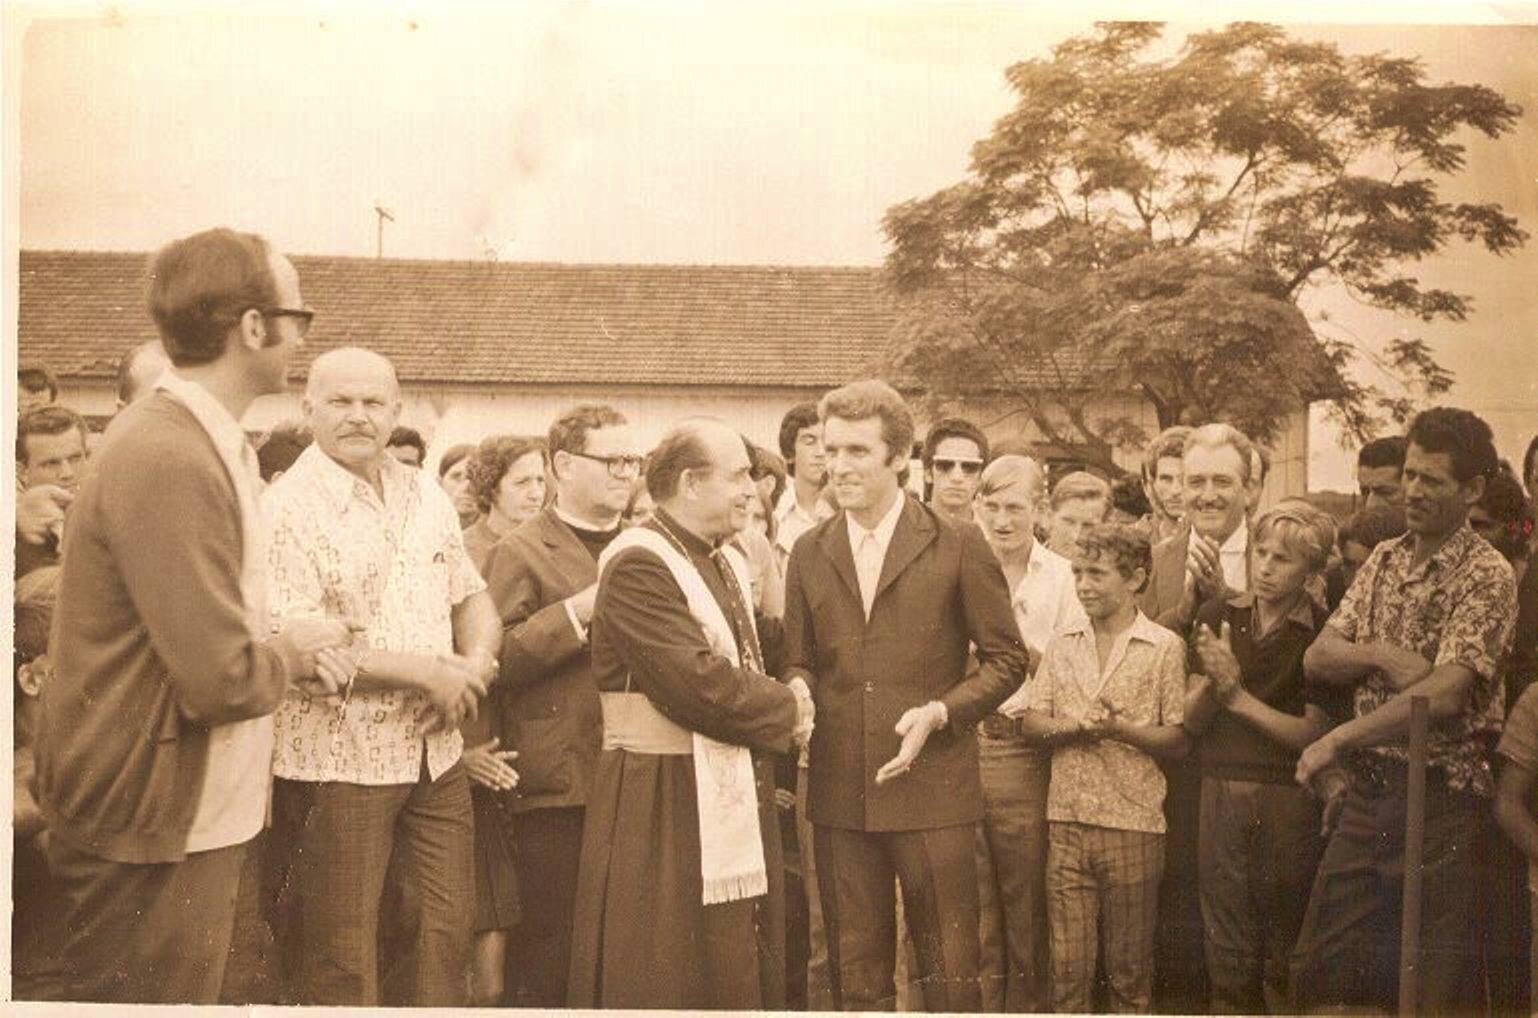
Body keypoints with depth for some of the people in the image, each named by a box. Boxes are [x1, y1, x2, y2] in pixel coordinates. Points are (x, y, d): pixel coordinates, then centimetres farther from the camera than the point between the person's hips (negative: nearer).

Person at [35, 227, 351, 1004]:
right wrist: (295, 649, -8)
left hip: (179, 810, 10)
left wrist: (281, 648, 1)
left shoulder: (193, 439, 8)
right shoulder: (171, 459, -24)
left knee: (187, 991, 21)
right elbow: (220, 679, -26)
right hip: (152, 828, -10)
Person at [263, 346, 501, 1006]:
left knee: (448, 932, 14)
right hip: (335, 762, -6)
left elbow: (473, 599, 15)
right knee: (340, 959, 7)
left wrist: (474, 666, -8)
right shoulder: (286, 508, -11)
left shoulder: (426, 497, 9)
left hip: (435, 752, 6)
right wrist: (425, 672, -17)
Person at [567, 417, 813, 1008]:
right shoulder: (638, 565, -17)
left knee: (741, 975, 15)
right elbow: (698, 684, -25)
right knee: (667, 981, -1)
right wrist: (788, 711, -11)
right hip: (665, 807, -9)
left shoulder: (728, 562, 14)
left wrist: (787, 691, 3)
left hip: (734, 798, 9)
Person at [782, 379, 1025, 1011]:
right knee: (855, 975, 12)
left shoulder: (958, 546, -2)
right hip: (840, 793, 3)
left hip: (932, 790, -3)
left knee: (950, 974, 4)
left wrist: (938, 713, -14)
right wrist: (799, 696, -7)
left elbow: (1006, 659, 1)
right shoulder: (809, 553, 9)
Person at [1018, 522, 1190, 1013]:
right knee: (1068, 961, 6)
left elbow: (1180, 740, -4)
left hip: (1133, 823, -3)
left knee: (1129, 967, 8)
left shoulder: (1165, 647, -1)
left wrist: (1118, 728, -18)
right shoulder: (1062, 644, 11)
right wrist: (1072, 726, -13)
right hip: (1067, 820, 3)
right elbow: (1031, 722, 6)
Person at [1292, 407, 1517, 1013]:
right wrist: (1382, 655, -13)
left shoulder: (1486, 576, -10)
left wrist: (1335, 740, -18)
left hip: (1437, 801, -6)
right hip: (1365, 791, 6)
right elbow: (1318, 659, 6)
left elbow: (1443, 695, -21)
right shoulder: (1385, 559, 12)